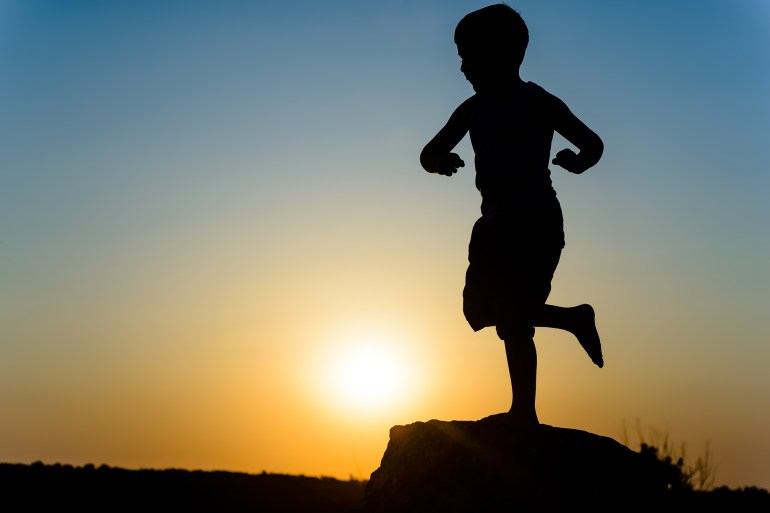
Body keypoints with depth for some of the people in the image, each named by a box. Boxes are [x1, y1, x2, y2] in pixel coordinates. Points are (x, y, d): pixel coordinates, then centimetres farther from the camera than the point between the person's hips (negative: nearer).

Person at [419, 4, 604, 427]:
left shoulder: (537, 103, -8)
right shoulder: (473, 110, 7)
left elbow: (593, 144, -1)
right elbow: (429, 154, 11)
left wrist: (577, 162, -26)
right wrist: (441, 161, -15)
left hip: (537, 222, -7)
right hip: (495, 222, 8)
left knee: (513, 320, -12)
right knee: (480, 309, 13)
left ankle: (524, 415, -2)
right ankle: (574, 318, 30)